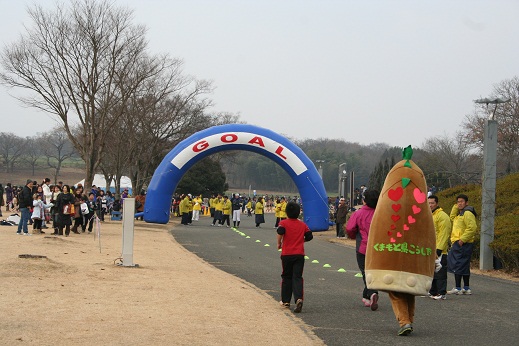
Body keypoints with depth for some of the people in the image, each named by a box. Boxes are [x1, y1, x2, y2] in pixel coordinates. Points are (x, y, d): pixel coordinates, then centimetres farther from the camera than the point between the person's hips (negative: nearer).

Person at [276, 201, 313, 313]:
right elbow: (309, 236, 5)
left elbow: (280, 232, -21)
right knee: (297, 277, -2)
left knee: (286, 277, 12)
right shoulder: (303, 224, 7)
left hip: (287, 254, -1)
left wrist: (279, 243, -6)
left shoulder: (283, 223, -3)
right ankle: (299, 298, -24)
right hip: (299, 254, 1)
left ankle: (285, 301, 19)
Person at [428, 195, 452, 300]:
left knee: (439, 273, -6)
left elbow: (443, 234, -17)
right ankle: (433, 292, 22)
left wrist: (438, 249, -21)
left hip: (439, 251, -9)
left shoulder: (442, 216, -11)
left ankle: (442, 293, -3)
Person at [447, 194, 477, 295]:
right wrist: (456, 207, 15)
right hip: (458, 243, 10)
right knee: (464, 266, 12)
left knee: (458, 265, -8)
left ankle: (457, 288, -7)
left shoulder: (467, 213, -13)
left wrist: (462, 239, -22)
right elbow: (452, 218, 29)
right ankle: (466, 288, 16)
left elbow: (472, 228, -22)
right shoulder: (460, 213, 18)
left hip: (462, 244, -10)